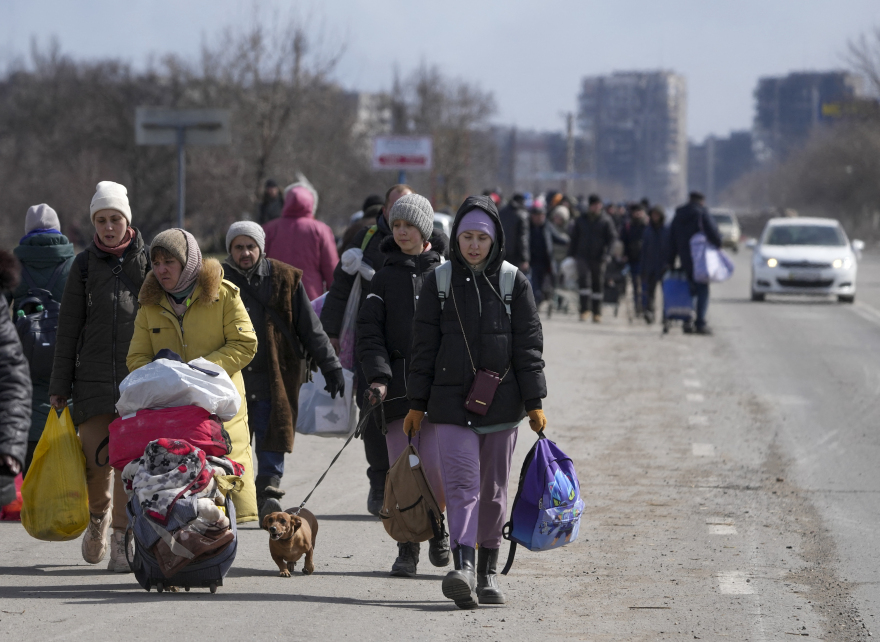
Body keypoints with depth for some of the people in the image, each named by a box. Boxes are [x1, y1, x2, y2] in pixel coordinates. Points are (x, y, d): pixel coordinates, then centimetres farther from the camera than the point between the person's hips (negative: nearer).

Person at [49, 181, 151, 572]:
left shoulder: (147, 261, 5)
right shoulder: (84, 264, 8)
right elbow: (68, 329, 10)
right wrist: (59, 386, 6)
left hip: (139, 376, -1)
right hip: (94, 375, 1)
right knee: (95, 459, -3)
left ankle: (123, 537, 2)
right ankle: (98, 516, 26)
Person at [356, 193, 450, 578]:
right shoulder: (385, 278, 11)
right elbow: (369, 332, 4)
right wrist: (377, 376, -11)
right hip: (399, 386, 2)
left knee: (434, 464, -13)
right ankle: (408, 548, 10)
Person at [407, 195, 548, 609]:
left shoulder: (513, 283, 3)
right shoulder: (439, 281, 4)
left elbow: (528, 345, 3)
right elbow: (424, 345, 5)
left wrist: (534, 403, -1)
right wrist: (416, 404, 3)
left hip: (501, 401, 1)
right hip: (452, 400, -1)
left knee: (493, 489, 8)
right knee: (460, 481, -14)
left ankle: (488, 571, 20)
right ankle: (463, 567, -27)